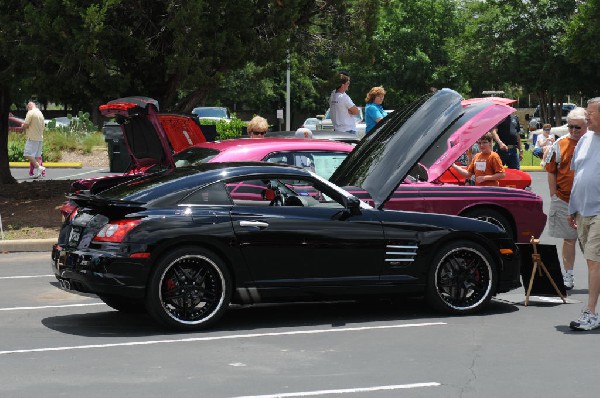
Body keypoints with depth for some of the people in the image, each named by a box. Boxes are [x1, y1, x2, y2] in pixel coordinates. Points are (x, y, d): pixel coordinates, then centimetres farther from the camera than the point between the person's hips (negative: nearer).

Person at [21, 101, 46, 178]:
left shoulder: (30, 112, -8)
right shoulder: (40, 113, 18)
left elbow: (25, 125, -14)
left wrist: (22, 126, 9)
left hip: (32, 138, -8)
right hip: (40, 138, 8)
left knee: (28, 154, -10)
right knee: (36, 156, 8)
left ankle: (39, 167, -18)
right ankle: (36, 172, 5)